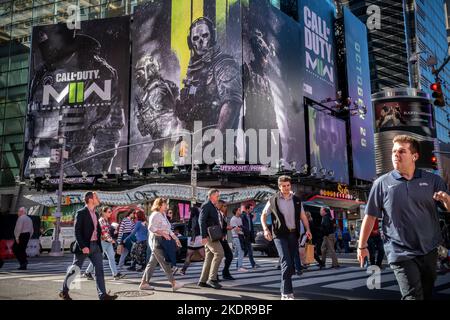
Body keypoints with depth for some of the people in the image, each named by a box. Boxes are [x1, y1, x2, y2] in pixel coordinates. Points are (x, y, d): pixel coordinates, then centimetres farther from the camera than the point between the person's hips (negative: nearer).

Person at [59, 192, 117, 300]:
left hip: (95, 245, 7)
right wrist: (83, 246, -22)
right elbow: (77, 232, -15)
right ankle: (64, 292, 24)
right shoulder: (81, 213, -10)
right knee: (75, 269, 6)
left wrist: (99, 245, 11)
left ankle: (103, 294, 1)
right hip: (84, 246, -7)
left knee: (99, 269, 0)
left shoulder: (95, 214, 13)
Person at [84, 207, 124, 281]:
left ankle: (116, 274, -1)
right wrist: (111, 240, -19)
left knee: (111, 257, 1)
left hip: (108, 242, 8)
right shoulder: (101, 220, -14)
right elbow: (104, 232, -21)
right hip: (102, 241, -8)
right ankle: (88, 272, 18)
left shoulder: (107, 220, 13)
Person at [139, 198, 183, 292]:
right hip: (156, 240, -10)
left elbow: (168, 229, 24)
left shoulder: (163, 215, 20)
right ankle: (173, 283, -11)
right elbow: (151, 228, -21)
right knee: (164, 263, -9)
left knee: (153, 262, 11)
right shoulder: (155, 215, -10)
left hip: (162, 241, 10)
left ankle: (144, 283, 16)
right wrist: (163, 233, -23)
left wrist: (175, 238, 18)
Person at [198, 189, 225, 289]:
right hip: (208, 235, -10)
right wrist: (204, 236, -23)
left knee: (209, 257, 9)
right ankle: (212, 278, -16)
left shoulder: (214, 207, 20)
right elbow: (202, 221, -17)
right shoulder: (206, 206, -8)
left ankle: (203, 281, 13)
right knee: (219, 253, -18)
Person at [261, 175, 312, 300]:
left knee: (290, 264, 9)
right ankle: (287, 294, -14)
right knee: (286, 263, -16)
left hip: (293, 234, 4)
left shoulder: (297, 200, 10)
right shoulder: (273, 200, 0)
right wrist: (265, 229, -9)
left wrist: (308, 229, -7)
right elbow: (263, 215, 7)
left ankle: (285, 291, 24)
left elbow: (303, 217, 11)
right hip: (280, 235, -4)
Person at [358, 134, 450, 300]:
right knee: (413, 296, -12)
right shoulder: (382, 183, -4)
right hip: (401, 253, -3)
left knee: (427, 294, 18)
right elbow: (370, 216, -1)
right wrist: (362, 246, 1)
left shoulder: (433, 180, 2)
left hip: (429, 251, 4)